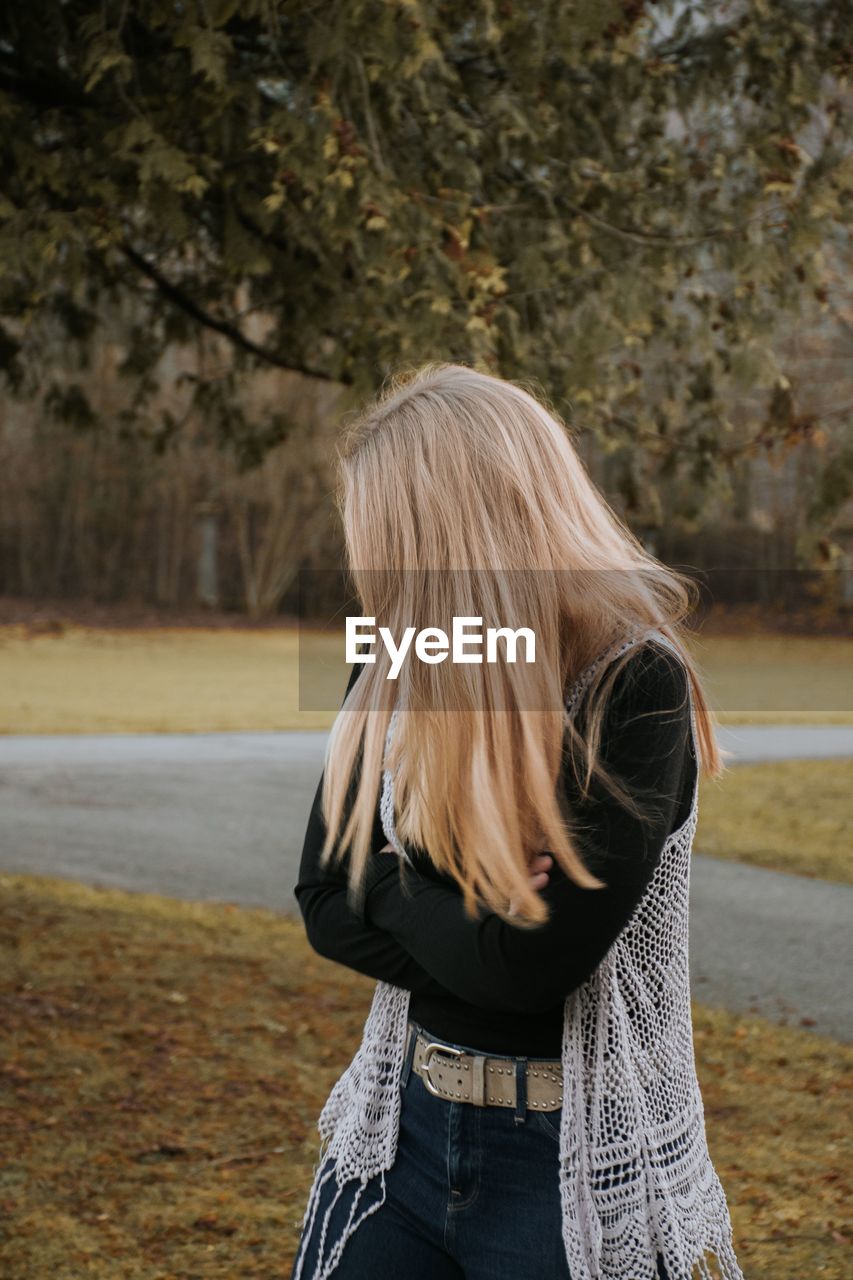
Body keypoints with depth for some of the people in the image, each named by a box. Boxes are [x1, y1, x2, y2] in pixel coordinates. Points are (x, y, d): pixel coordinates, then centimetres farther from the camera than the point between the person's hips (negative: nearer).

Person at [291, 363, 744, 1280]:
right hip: (405, 1127, 5)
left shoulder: (638, 688, -18)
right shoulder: (393, 673, 0)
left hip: (578, 1166, -5)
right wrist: (474, 923, -16)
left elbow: (533, 958, -24)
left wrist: (388, 883, -9)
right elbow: (325, 904, -1)